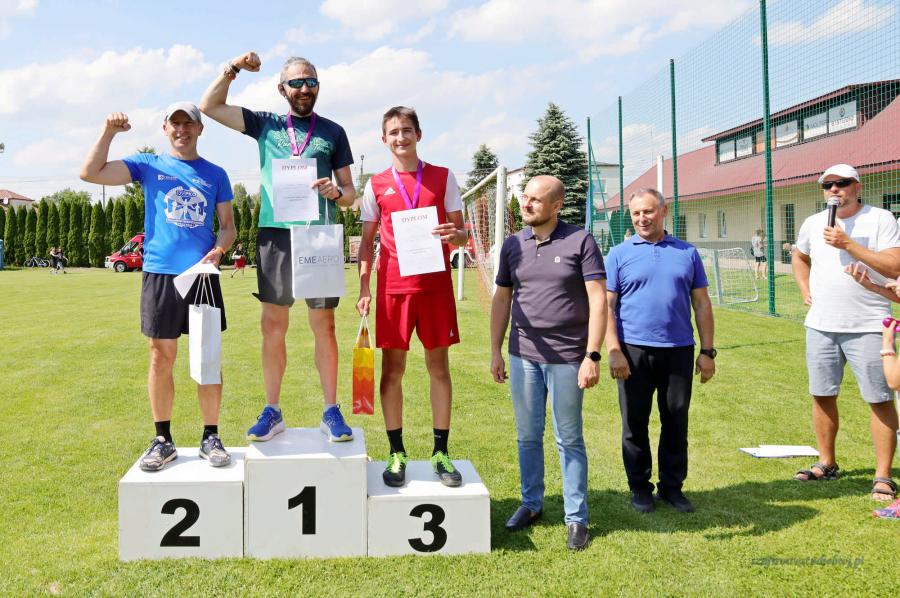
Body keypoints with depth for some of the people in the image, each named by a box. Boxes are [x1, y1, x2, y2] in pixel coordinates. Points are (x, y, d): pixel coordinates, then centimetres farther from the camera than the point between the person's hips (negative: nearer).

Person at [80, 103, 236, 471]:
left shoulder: (215, 175, 12)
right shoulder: (148, 165, 9)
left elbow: (228, 225, 12)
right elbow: (90, 173, -1)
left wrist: (218, 250, -7)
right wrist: (109, 132, -10)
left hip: (204, 275, 1)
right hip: (160, 274, 0)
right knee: (162, 357, 4)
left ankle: (211, 438, 11)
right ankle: (163, 440, 15)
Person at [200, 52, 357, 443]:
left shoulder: (332, 131, 11)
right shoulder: (266, 124, 13)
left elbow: (350, 192, 10)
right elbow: (210, 107, 12)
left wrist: (336, 192, -11)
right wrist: (232, 69, 4)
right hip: (275, 234, 1)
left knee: (324, 325, 0)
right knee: (272, 326, 4)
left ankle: (331, 411, 8)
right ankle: (272, 411, 14)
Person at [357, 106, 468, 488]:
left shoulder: (442, 178, 6)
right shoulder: (376, 185, 8)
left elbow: (462, 234, 7)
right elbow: (367, 241, 10)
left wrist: (454, 235, -17)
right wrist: (363, 289, 1)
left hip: (435, 284, 0)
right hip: (393, 285, 0)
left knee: (439, 365, 4)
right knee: (392, 368, 3)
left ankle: (441, 452, 14)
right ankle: (396, 453, 14)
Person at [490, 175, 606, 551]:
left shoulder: (580, 242, -6)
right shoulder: (513, 245, 7)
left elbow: (598, 300, -9)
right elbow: (501, 299, 12)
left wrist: (592, 355, -14)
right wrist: (495, 351, 8)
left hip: (567, 357, -4)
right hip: (523, 355, 4)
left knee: (568, 440, 6)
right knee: (528, 436, 13)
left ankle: (577, 517, 17)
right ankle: (531, 503, 30)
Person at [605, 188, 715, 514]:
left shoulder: (687, 253, 9)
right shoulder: (619, 254, 3)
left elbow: (702, 303, 10)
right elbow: (607, 306, -1)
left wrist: (707, 351, 5)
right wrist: (614, 351, -11)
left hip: (679, 351, 2)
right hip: (634, 351, -2)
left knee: (676, 422, 9)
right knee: (635, 423, 6)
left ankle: (672, 486, 23)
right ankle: (640, 487, 20)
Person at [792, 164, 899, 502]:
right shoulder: (813, 223, 10)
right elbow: (799, 258, 28)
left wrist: (849, 244, -19)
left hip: (867, 327, -5)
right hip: (821, 325, 5)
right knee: (822, 396, 11)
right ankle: (826, 464, 25)